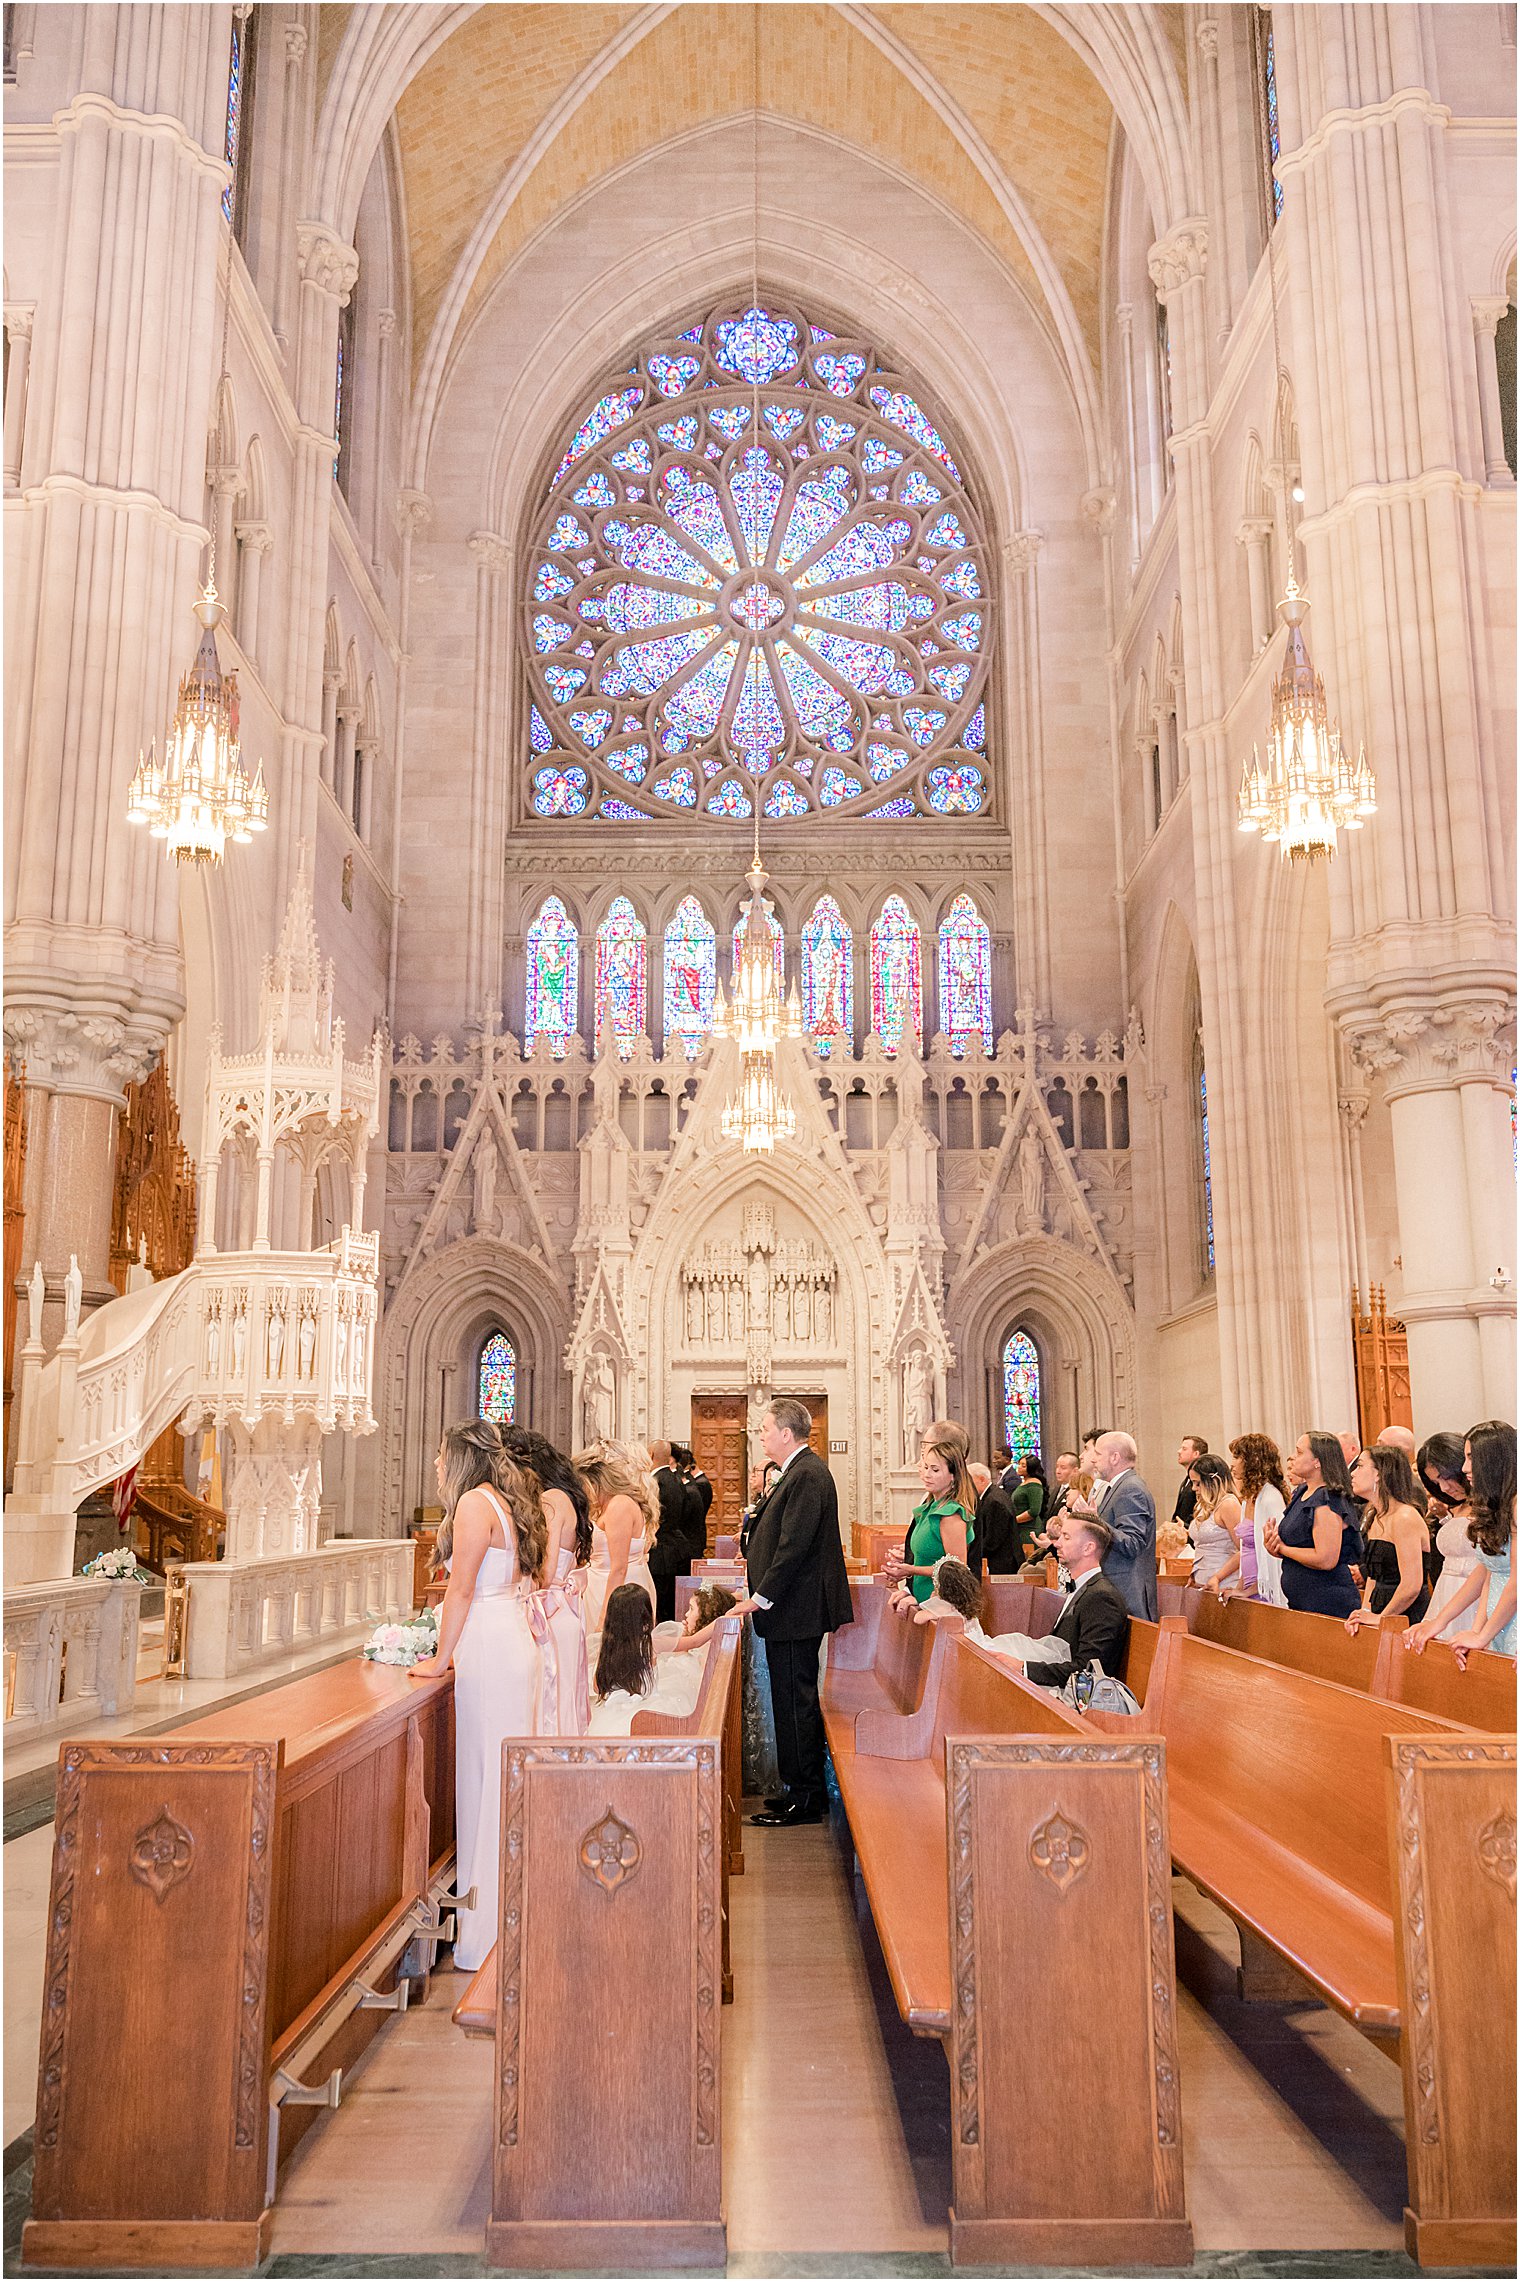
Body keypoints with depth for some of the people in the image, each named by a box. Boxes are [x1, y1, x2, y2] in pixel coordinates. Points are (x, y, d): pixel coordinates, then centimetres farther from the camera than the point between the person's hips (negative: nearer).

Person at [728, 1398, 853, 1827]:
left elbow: (794, 1545, -23)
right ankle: (804, 1789, 25)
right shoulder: (799, 1472, 14)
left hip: (795, 1611, -11)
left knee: (795, 1701, -3)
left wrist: (761, 1597, -21)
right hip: (791, 1610, 11)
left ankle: (804, 1798, 5)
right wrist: (755, 1520, 8)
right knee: (794, 1699, 16)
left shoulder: (807, 1475, -19)